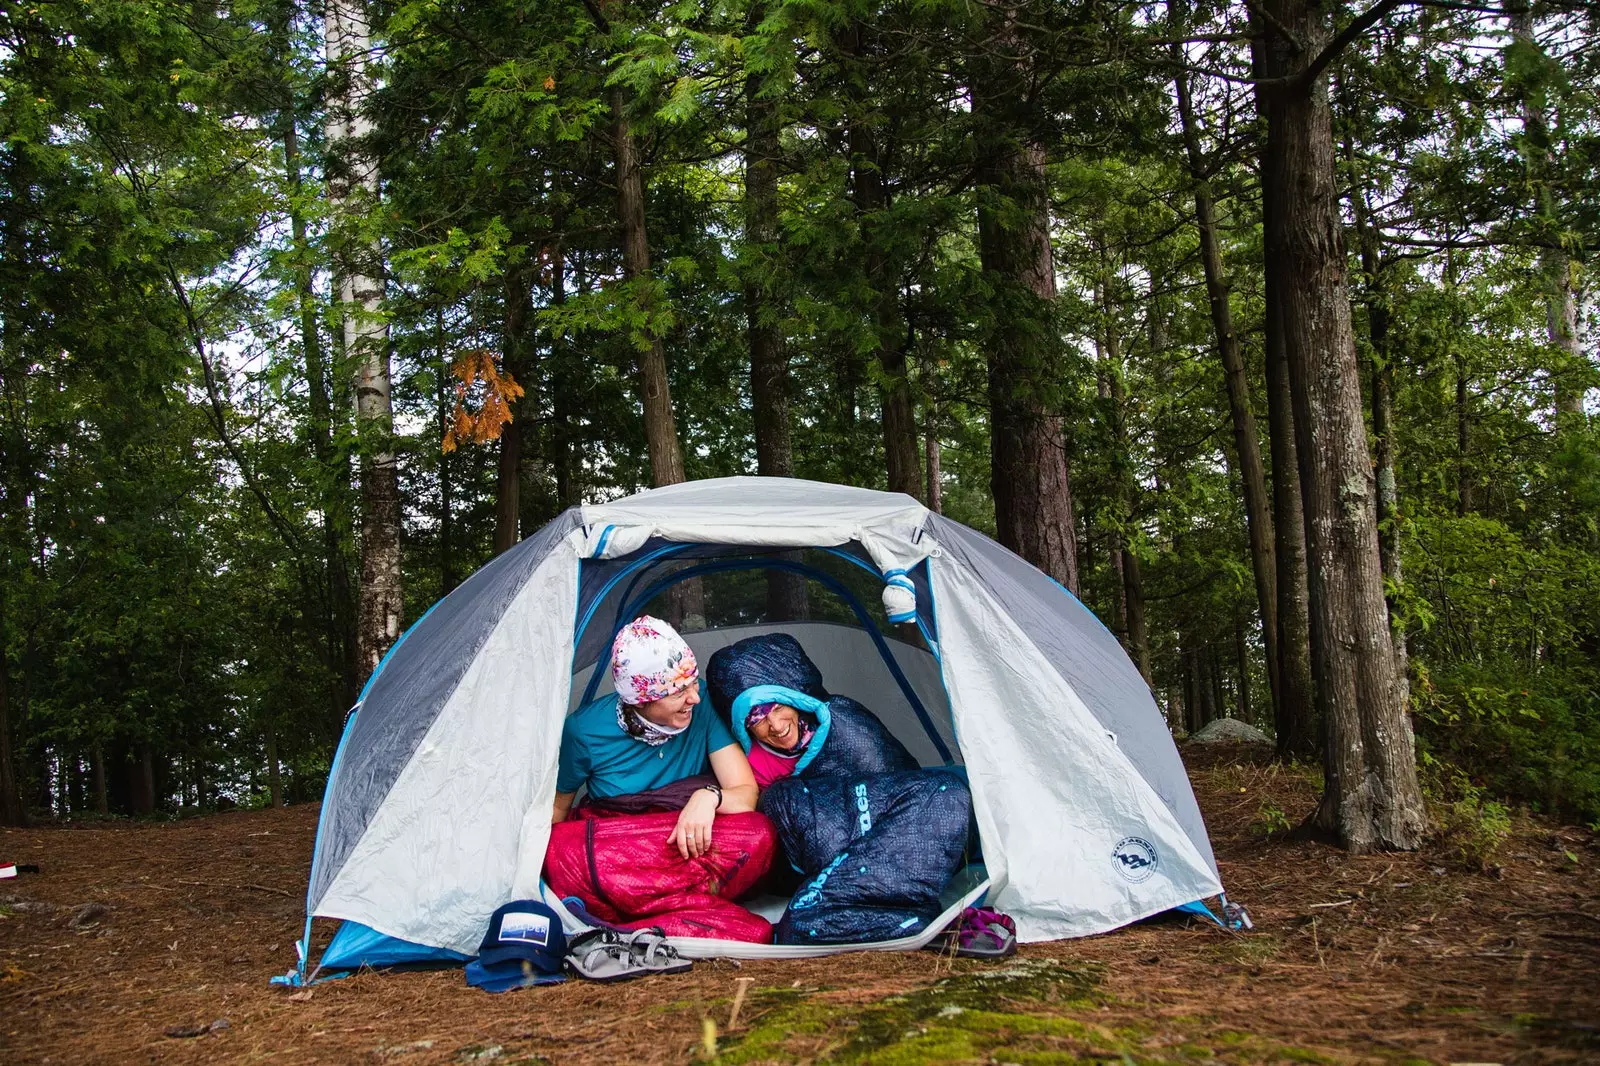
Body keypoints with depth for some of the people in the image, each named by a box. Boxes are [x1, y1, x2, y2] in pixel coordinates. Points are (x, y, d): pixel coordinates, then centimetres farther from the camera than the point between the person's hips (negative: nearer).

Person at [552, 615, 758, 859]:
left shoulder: (705, 704, -14)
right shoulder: (583, 731, -14)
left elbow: (747, 795, -15)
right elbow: (557, 807, 2)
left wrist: (709, 796, -37)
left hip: (693, 845, 1)